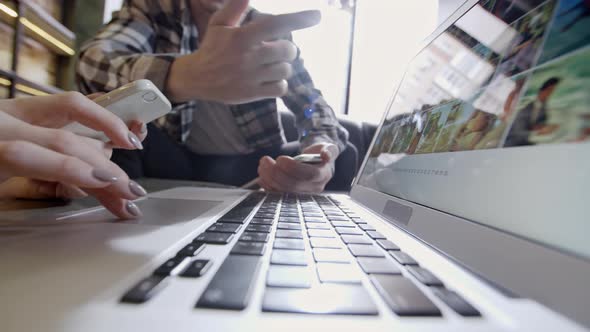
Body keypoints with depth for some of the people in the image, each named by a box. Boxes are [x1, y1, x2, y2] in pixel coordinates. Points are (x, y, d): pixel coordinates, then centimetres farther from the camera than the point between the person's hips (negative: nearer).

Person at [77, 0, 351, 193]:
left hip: (252, 166, 1)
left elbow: (313, 105, -8)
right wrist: (188, 74, -47)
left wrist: (325, 148, -33)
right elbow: (94, 63, -25)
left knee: (341, 157, -20)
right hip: (177, 160, 0)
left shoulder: (267, 29, -1)